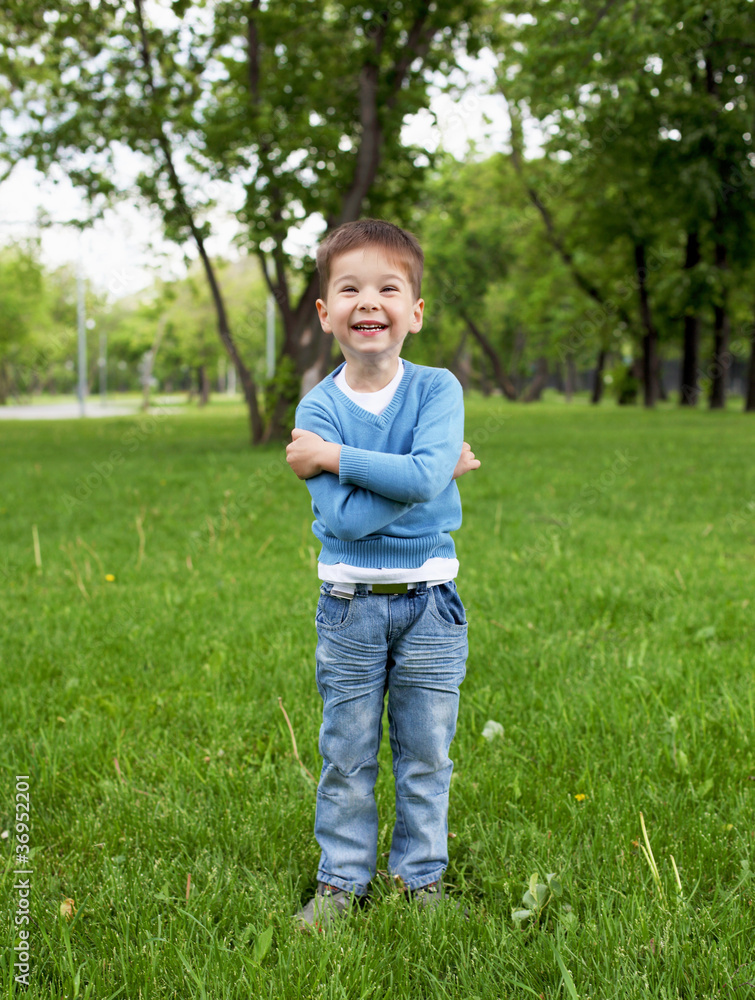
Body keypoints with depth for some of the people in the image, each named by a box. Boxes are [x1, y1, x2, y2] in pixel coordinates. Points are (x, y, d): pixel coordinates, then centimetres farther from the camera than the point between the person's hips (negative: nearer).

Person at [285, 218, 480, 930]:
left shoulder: (437, 389, -6)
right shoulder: (318, 408, -7)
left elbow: (425, 475, -25)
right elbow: (342, 516, -19)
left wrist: (336, 456, -21)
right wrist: (429, 474, -19)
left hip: (430, 603, 0)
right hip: (350, 608, 0)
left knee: (425, 758, 11)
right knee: (346, 757, 10)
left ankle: (420, 880, 27)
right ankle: (341, 883, 25)